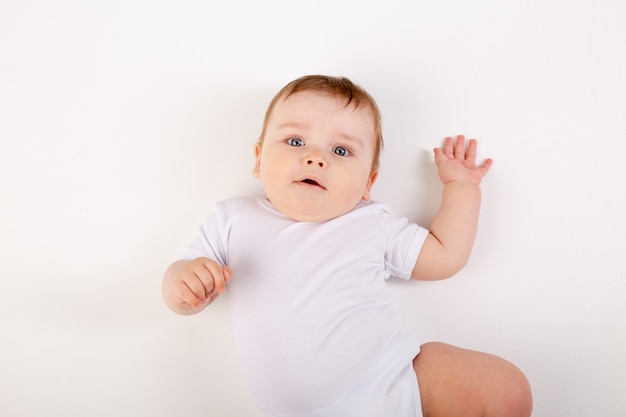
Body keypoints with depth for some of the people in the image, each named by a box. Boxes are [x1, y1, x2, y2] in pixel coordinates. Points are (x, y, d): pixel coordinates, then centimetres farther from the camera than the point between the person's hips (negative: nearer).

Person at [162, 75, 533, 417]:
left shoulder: (373, 223, 8)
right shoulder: (233, 220, 6)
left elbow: (445, 256, 14)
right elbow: (184, 299, 9)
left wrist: (461, 186, 14)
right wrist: (184, 278, -15)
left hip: (401, 377, 1)